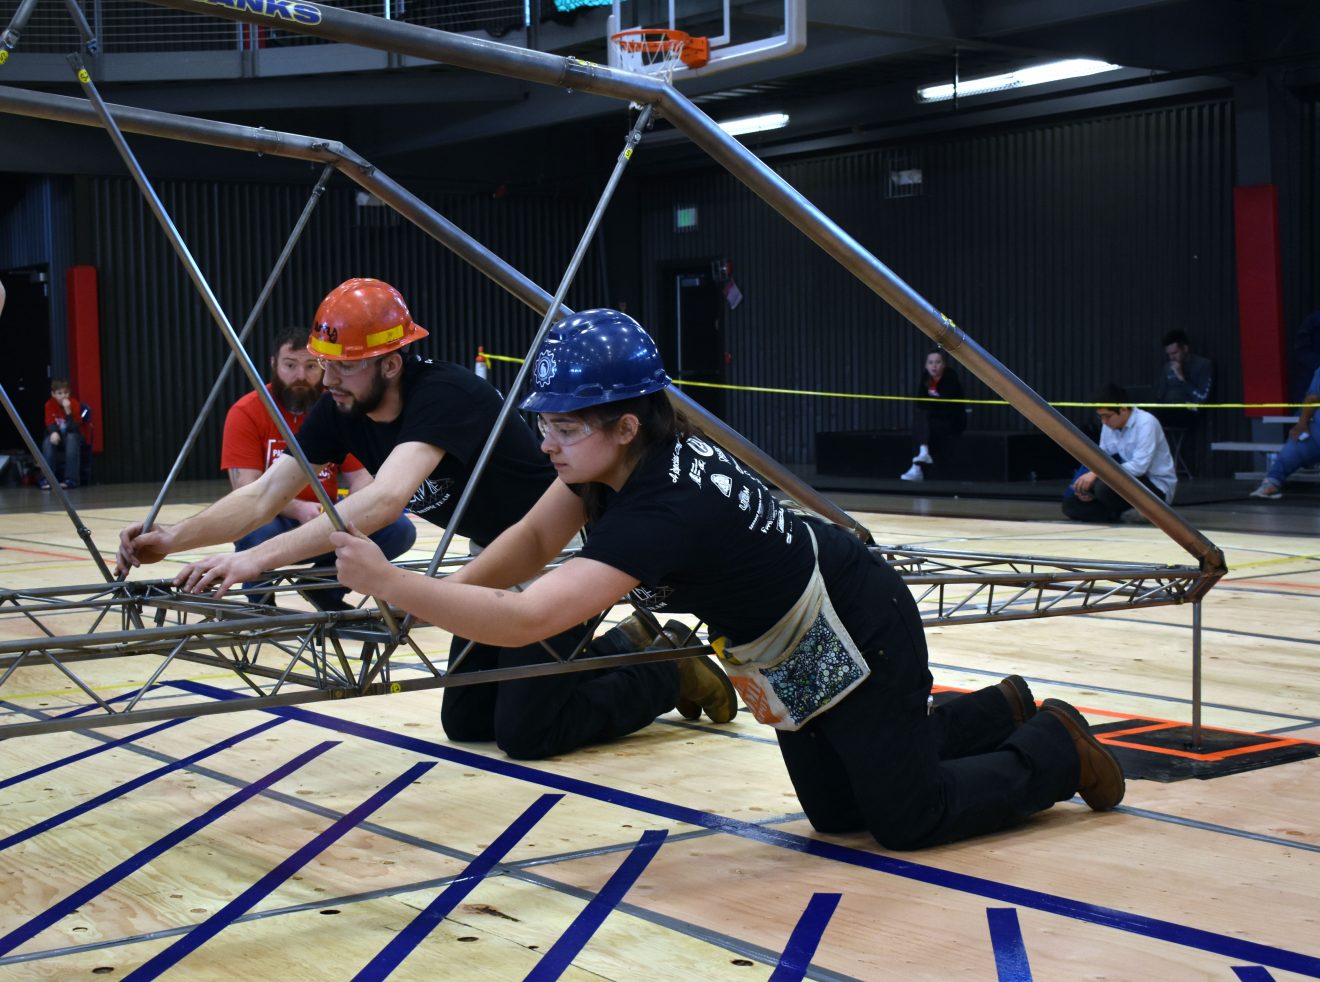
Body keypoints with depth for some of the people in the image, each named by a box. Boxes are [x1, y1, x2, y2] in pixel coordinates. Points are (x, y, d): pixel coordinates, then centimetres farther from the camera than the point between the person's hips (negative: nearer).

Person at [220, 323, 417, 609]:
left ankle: (328, 589, 5)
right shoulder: (246, 413, -12)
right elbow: (247, 489, -19)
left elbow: (360, 478, -2)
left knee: (400, 529, -17)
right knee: (258, 530, -38)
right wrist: (299, 510, -36)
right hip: (273, 519, -4)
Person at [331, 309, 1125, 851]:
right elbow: (533, 540, -6)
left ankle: (1058, 749, 28)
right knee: (835, 811, 19)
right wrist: (438, 599, -18)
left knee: (907, 817, 5)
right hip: (797, 652, 8)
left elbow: (524, 620, -46)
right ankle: (1002, 713, 37)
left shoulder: (664, 507, -40)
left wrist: (387, 581, -42)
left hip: (859, 639, -8)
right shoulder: (625, 453, -16)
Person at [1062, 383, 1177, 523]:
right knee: (1071, 504, -5)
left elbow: (1139, 466, -29)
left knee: (1105, 487, -35)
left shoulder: (1146, 423, -20)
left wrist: (1096, 474, -30)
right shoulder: (1108, 426, 2)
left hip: (1156, 485, -7)